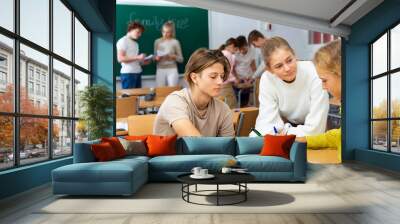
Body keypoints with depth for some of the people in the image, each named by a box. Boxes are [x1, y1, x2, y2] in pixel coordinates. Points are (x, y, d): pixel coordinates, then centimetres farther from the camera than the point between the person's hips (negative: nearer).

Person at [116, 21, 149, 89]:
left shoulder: (135, 43, 19)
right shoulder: (122, 41, -4)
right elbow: (120, 58, -14)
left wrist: (143, 61, 4)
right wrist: (137, 57, -17)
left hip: (138, 73, 8)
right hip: (128, 73, -8)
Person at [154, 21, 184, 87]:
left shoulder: (175, 42, -2)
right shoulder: (157, 41, 6)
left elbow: (181, 59, 1)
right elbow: (154, 56, 13)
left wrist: (172, 56, -16)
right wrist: (156, 58, -8)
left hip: (172, 70, -2)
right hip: (160, 70, 2)